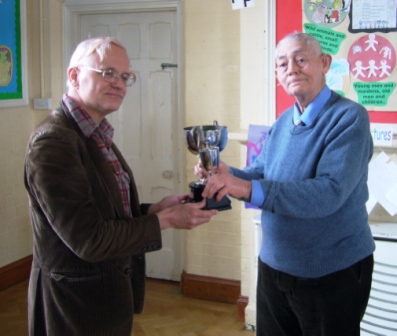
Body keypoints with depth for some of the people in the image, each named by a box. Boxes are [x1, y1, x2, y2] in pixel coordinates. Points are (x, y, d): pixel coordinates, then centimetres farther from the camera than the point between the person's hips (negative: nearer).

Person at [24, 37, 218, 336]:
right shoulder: (52, 142, -22)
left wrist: (156, 209, -5)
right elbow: (89, 240, -24)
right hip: (77, 304, -8)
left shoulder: (97, 136, 6)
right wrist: (165, 220, -17)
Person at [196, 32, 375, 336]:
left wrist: (249, 189, -37)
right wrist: (224, 174, -11)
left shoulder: (349, 118, -17)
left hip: (332, 273, -6)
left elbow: (330, 192, -29)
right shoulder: (282, 123, 6)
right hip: (274, 266, 7)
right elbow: (260, 175, 11)